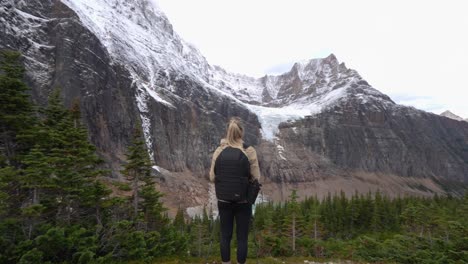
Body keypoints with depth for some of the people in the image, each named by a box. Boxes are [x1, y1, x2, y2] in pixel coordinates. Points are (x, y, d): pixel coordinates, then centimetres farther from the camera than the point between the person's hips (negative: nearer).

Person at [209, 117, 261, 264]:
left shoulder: (219, 151, -8)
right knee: (242, 237, 13)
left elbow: (212, 177, -3)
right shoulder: (249, 151, -13)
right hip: (243, 201, -2)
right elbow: (256, 178, -10)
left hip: (223, 200, 2)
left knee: (225, 235, 16)